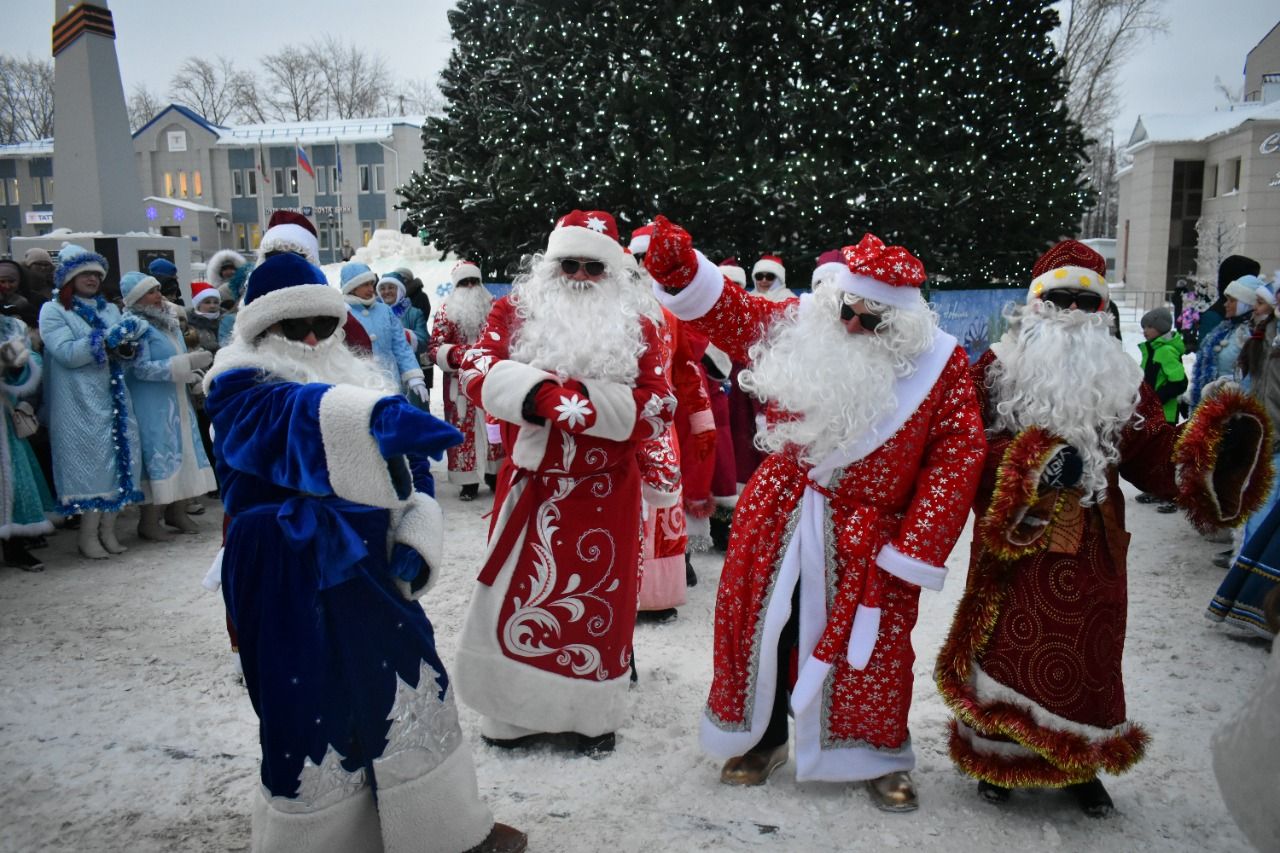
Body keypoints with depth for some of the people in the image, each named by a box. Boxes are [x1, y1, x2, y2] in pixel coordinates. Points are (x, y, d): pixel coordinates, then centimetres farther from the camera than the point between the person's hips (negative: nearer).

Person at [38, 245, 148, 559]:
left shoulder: (110, 309, 14)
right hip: (79, 402, -5)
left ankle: (108, 529, 13)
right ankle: (88, 534, 6)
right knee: (88, 461, -4)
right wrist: (108, 338, -18)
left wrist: (127, 347, -11)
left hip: (113, 398, 5)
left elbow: (128, 355, 11)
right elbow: (67, 353, -16)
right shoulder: (53, 311, -1)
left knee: (117, 457, 4)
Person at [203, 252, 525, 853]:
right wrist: (376, 414, -52)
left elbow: (403, 483, 11)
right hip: (290, 586, -5)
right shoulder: (238, 390, -7)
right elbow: (290, 411, -32)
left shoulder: (355, 379, 11)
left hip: (367, 572, 6)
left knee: (413, 693, 12)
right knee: (312, 717, 2)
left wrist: (416, 541, -9)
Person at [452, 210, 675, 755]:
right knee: (519, 592, 9)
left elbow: (658, 407, -8)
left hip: (605, 491, 0)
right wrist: (540, 391, -28)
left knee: (595, 599, 9)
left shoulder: (635, 326, 2)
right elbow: (476, 370, -12)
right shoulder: (517, 310, 2)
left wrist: (587, 401, -22)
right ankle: (515, 712, 29)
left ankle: (590, 716, 28)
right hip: (529, 483, 1)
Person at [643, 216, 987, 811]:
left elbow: (958, 454, -10)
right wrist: (679, 269, -22)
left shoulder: (939, 365, -9)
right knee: (761, 626, 12)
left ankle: (879, 755, 33)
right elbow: (724, 309, -2)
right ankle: (765, 736, 36)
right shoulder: (797, 327, -4)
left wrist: (918, 548, -14)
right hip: (778, 518, 2)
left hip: (867, 536, -2)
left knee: (869, 648, 7)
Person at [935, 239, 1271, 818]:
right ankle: (995, 752, 27)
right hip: (1015, 542, -4)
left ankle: (1080, 762, 34)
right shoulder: (998, 367, -4)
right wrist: (1032, 463, -27)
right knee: (1007, 646, 6)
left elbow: (1152, 450, 4)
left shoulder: (1120, 376, 9)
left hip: (1093, 549, 4)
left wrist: (1215, 450, -14)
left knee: (1089, 652, 13)